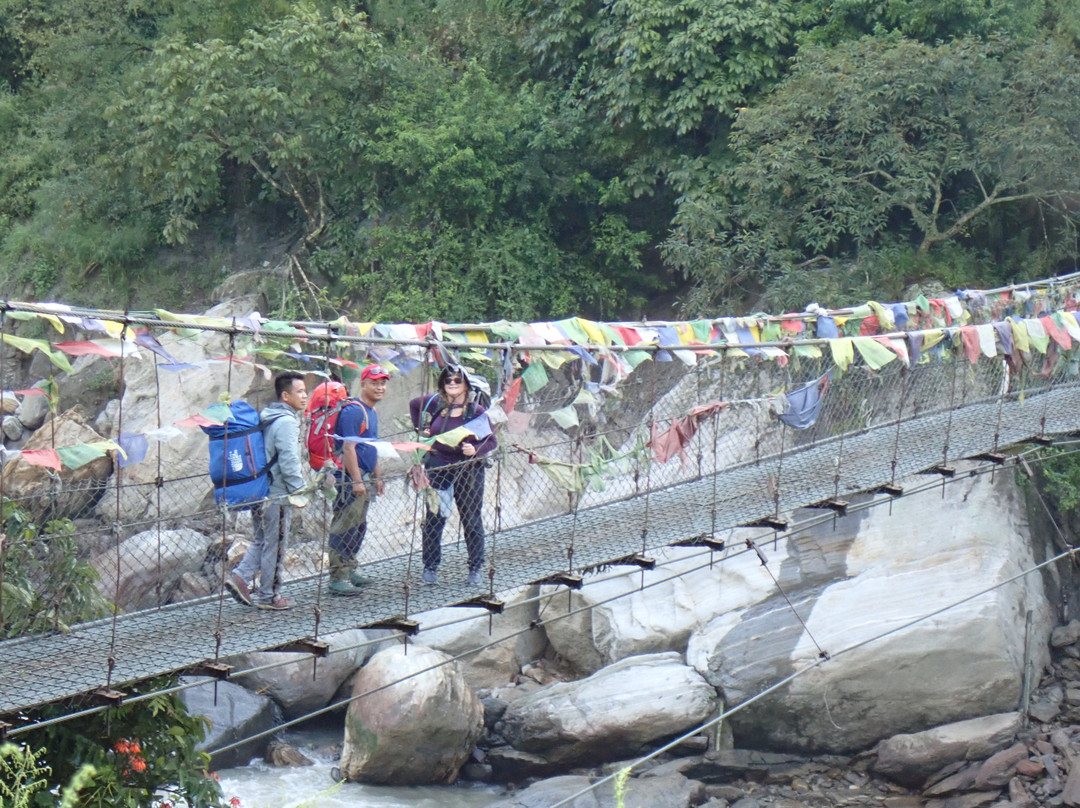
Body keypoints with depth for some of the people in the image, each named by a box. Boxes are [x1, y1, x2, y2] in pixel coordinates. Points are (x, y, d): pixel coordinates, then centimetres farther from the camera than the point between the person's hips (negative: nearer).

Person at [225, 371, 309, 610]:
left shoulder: (267, 418, 14)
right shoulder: (286, 422, -16)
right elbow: (289, 461, -21)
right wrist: (299, 490, -14)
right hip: (277, 496, -9)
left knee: (261, 541, 18)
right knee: (275, 545, 1)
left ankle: (239, 576, 3)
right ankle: (269, 596, 8)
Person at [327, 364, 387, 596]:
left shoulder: (371, 412, 16)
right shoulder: (354, 411, -15)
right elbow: (348, 448, -20)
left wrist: (377, 477, 27)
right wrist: (357, 481, -23)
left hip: (364, 478, 10)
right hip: (350, 479, -10)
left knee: (358, 526, 16)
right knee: (345, 528, -10)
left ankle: (349, 570, 26)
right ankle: (338, 578, -10)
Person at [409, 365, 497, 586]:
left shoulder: (475, 411, -8)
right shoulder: (435, 402, -3)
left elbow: (491, 440, -6)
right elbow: (414, 404, 18)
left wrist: (475, 450, -24)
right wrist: (421, 429, 9)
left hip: (467, 469, -2)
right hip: (437, 468, 2)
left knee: (471, 519, 5)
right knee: (434, 518, 6)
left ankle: (475, 569, 15)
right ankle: (430, 567, 16)